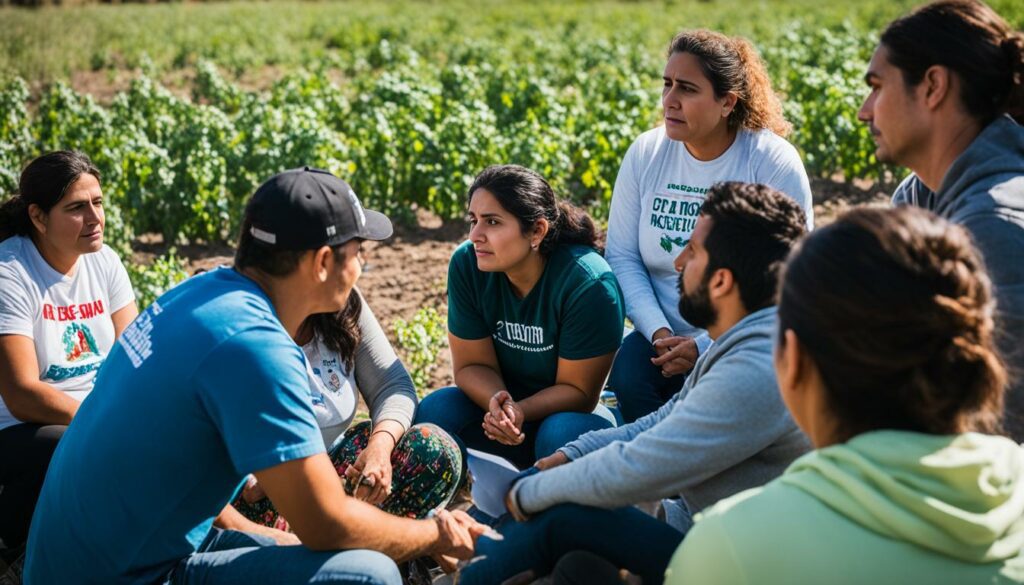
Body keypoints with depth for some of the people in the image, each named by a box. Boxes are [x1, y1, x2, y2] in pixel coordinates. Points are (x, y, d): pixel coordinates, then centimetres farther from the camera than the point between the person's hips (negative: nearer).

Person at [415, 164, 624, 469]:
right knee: (435, 410, -23)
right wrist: (498, 403, -31)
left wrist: (520, 411, -37)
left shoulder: (589, 283, -25)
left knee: (564, 433, -36)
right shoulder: (466, 265, -13)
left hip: (571, 412, -3)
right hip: (507, 401, 4)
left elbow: (578, 390, -18)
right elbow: (472, 365, -8)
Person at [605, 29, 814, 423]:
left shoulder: (774, 163, -10)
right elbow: (622, 257, 2)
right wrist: (659, 332, -14)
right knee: (626, 380, -26)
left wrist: (707, 346, -19)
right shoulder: (646, 154, 1)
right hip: (663, 337, 3)